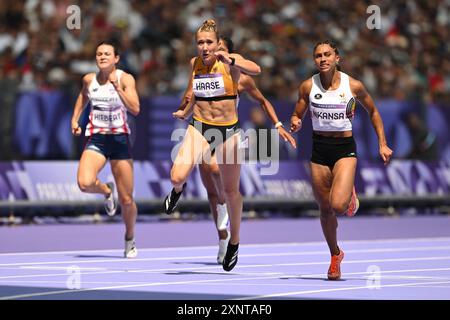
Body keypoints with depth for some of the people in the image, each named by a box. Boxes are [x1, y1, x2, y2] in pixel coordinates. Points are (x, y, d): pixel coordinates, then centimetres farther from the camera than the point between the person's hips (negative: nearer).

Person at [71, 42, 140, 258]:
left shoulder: (125, 79, -7)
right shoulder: (89, 79, 3)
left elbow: (135, 109, -20)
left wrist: (117, 87, -27)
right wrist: (75, 118, 17)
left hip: (119, 139, -2)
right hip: (96, 138, 2)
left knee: (126, 200, 2)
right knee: (84, 183, -27)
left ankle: (130, 240, 28)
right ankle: (106, 191, 11)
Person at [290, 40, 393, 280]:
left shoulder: (353, 86, -6)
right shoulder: (308, 86, -2)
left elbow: (373, 112, 9)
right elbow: (297, 115, 8)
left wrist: (383, 144, 5)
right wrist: (295, 124, -17)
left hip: (345, 148, -2)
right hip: (319, 149, 2)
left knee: (338, 205, -21)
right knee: (325, 209, 9)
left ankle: (350, 194, 17)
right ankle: (335, 255, 32)